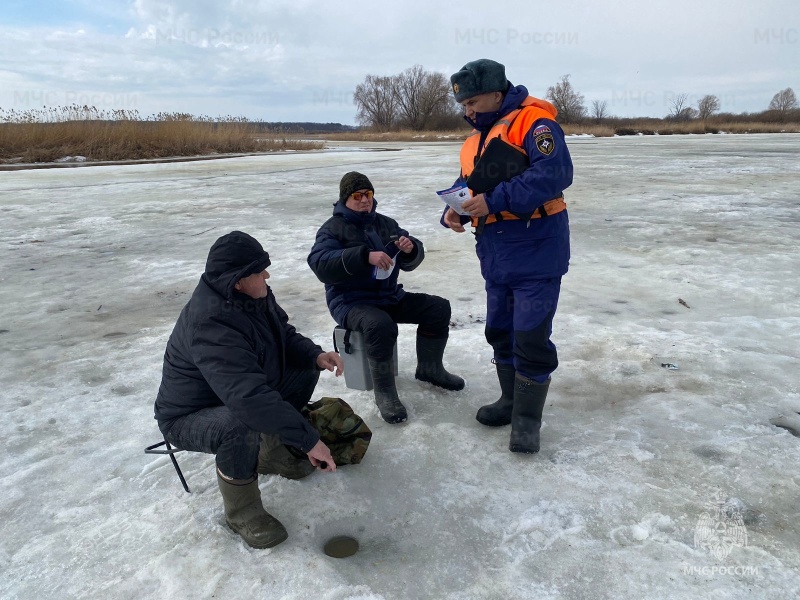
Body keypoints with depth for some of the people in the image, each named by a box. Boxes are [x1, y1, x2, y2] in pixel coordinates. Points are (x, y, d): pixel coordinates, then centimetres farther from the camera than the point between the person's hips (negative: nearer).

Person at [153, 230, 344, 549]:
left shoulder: (255, 296, -8)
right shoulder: (210, 324, -37)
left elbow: (285, 337, 6)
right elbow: (250, 398, -45)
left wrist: (316, 355, -15)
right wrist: (308, 439, -42)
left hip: (240, 392, 9)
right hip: (190, 417, -9)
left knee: (306, 367, 5)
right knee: (243, 425, -40)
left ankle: (270, 451, 14)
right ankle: (241, 511, -11)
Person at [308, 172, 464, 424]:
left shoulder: (386, 223, 13)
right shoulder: (333, 228, -5)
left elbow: (409, 261, 8)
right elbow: (321, 264, -24)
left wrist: (411, 248, -18)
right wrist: (366, 256, -35)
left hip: (390, 296, 7)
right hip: (351, 301, -6)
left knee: (438, 308, -3)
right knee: (381, 325, -37)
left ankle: (429, 368, 13)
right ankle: (384, 391, -21)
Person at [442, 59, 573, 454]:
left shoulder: (532, 121, -12)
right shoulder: (475, 140, 15)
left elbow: (555, 172, -26)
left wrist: (495, 200, -28)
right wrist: (454, 212, -5)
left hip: (536, 250, -8)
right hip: (496, 255, 9)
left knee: (531, 337, -4)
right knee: (500, 330, 16)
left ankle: (527, 418, 11)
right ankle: (511, 400, 32)